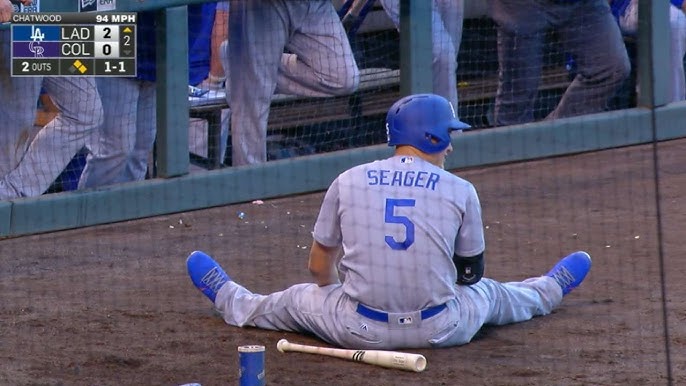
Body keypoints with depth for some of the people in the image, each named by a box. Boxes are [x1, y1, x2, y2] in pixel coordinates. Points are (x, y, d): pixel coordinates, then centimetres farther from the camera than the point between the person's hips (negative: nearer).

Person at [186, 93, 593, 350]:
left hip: (360, 330, 0)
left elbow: (319, 267, 7)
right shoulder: (461, 191, -5)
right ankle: (549, 291, 62)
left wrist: (342, 297, 28)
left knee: (298, 299, 29)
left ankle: (229, 299, 55)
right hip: (439, 331, 0)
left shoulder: (347, 182, -2)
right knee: (487, 291, 32)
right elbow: (471, 273, 6)